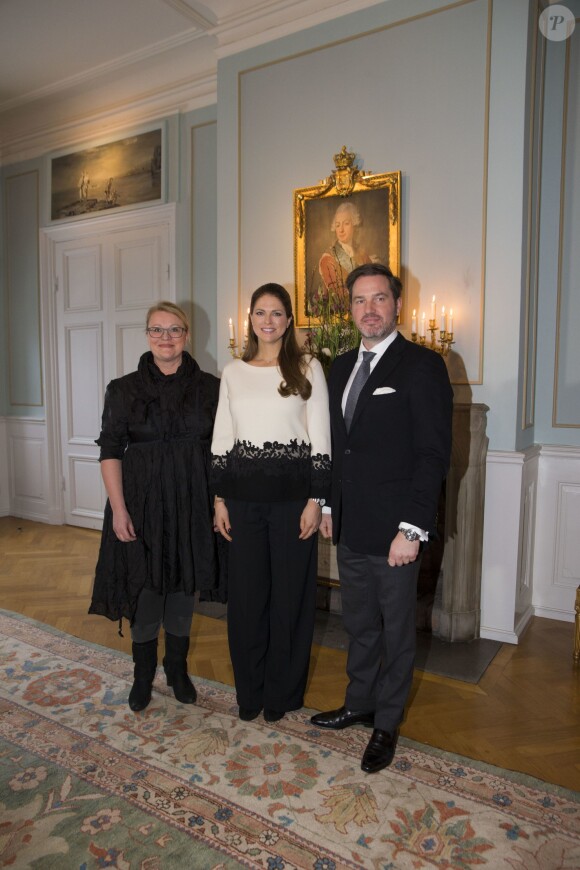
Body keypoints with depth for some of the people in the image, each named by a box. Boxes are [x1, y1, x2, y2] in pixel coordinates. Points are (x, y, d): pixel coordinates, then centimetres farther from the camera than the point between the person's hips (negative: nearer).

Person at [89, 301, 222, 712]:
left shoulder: (210, 387, 1)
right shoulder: (124, 389, -1)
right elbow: (111, 450, -3)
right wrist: (118, 509, -9)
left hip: (192, 502, 1)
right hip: (142, 501, -1)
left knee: (182, 586, 13)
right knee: (144, 588, 7)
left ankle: (178, 669, 33)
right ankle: (143, 674, 29)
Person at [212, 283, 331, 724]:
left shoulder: (308, 368, -1)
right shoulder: (233, 372, 9)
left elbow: (321, 439, -3)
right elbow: (222, 439, 9)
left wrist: (316, 499, -8)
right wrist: (219, 498, 6)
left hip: (291, 493, -2)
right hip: (244, 495, 3)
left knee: (290, 593, 7)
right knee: (246, 593, 10)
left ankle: (282, 692, 27)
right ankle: (250, 691, 29)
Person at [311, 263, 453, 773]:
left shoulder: (422, 366, -11)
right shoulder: (341, 367, 10)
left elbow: (434, 454, -15)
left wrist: (411, 529, -18)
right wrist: (328, 506, 13)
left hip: (394, 530, -6)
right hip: (350, 526, 6)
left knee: (396, 631, 12)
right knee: (359, 625, 21)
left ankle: (386, 723, 31)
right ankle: (359, 704, 41)